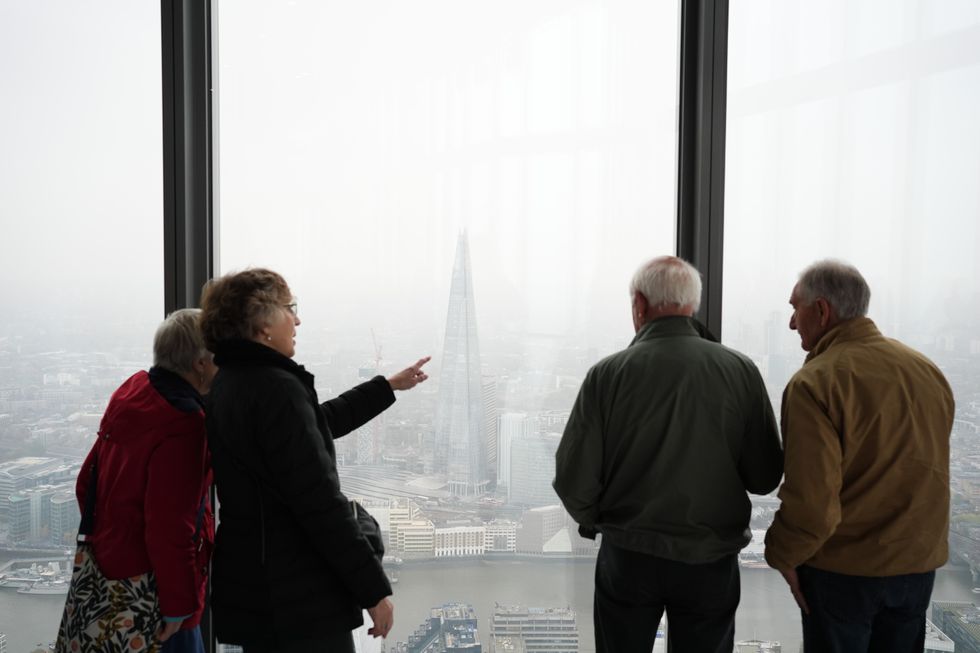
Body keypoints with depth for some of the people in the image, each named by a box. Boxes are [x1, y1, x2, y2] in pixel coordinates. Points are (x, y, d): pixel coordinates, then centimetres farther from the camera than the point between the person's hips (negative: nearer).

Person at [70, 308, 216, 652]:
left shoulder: (131, 393, 1)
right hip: (149, 582, -9)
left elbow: (87, 480, 11)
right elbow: (171, 528, -26)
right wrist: (180, 603, -16)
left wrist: (104, 540, 22)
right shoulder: (183, 427, -26)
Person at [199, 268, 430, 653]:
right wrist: (374, 588, -16)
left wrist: (388, 387, 30)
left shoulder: (229, 386, 9)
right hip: (300, 604, -10)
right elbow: (321, 503, -24)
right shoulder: (276, 389, -21)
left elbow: (318, 423, 22)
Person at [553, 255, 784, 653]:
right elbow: (764, 478, -7)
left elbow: (574, 481, -13)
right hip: (712, 560, 1)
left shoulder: (607, 374, -14)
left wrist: (594, 521, 8)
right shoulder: (740, 371, -10)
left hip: (628, 557, -1)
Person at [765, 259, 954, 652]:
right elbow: (930, 469, 9)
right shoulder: (927, 369, 1)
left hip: (843, 570, -6)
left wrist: (785, 555, -9)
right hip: (919, 563, 6)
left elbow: (811, 499, -24)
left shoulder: (814, 383, -20)